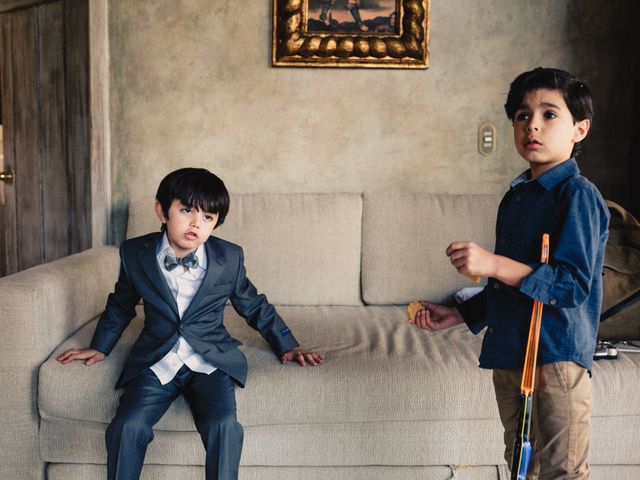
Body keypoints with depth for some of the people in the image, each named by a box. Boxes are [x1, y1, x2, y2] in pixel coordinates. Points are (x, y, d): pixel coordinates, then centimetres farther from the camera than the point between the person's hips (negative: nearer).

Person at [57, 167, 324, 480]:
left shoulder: (230, 258, -2)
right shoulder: (135, 254, 0)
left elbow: (255, 307, 13)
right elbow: (120, 306, 18)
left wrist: (286, 346, 12)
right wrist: (100, 348, 20)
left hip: (210, 362, -1)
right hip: (155, 362, 1)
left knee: (223, 426, -27)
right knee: (127, 427, -22)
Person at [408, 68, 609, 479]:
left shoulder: (579, 194, -12)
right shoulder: (515, 198, 13)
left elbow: (574, 284, -22)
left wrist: (494, 264, -29)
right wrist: (456, 316, 16)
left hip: (558, 355, -8)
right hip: (507, 352, 8)